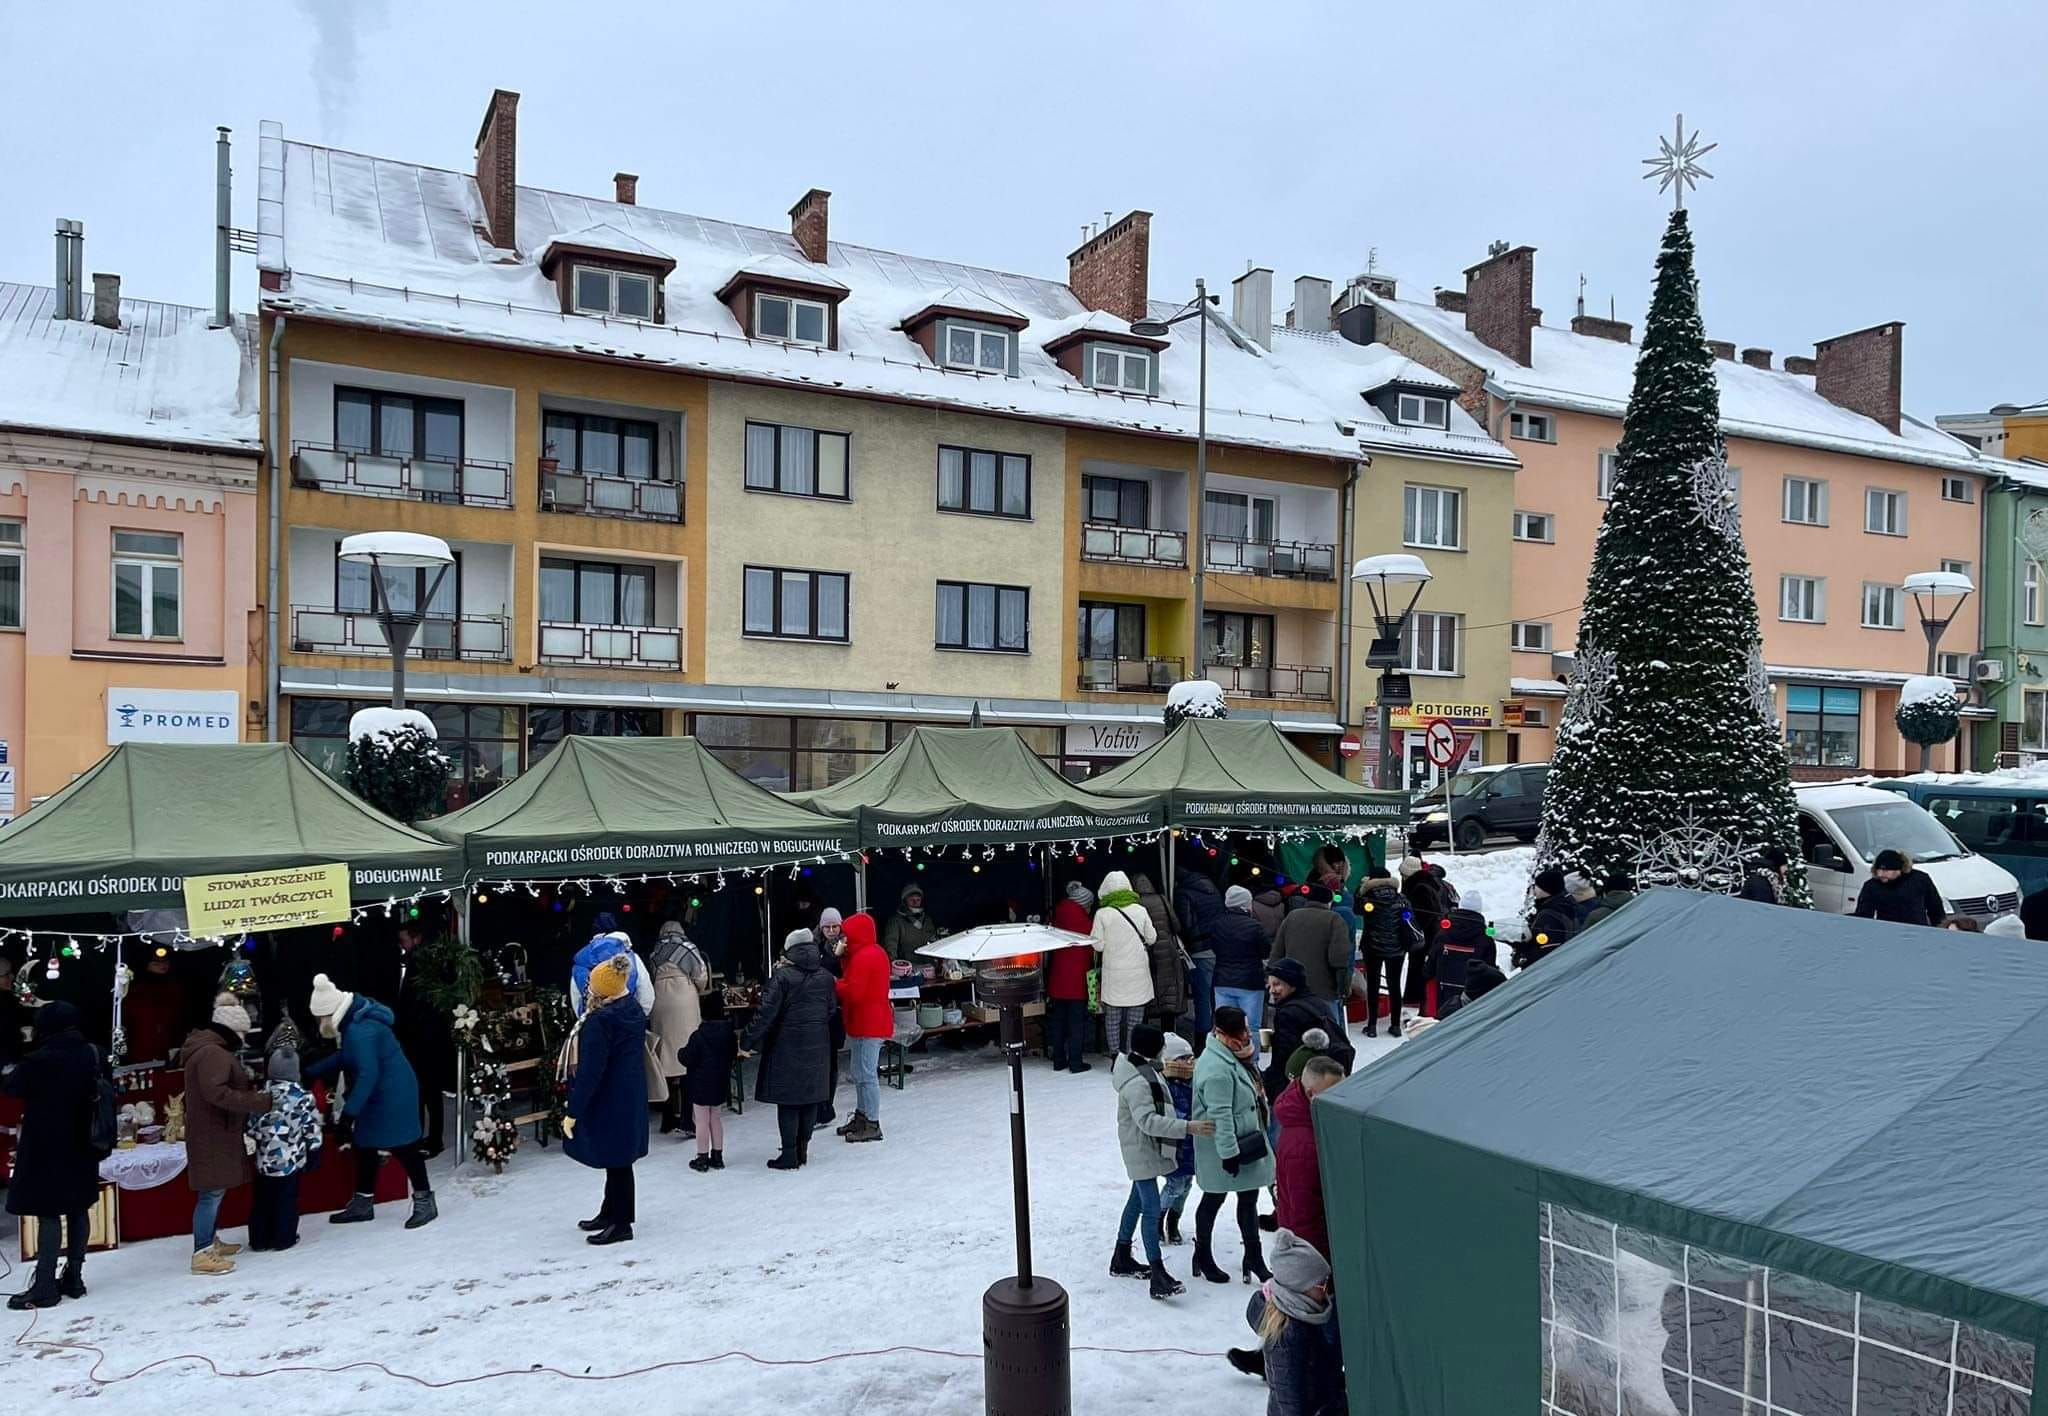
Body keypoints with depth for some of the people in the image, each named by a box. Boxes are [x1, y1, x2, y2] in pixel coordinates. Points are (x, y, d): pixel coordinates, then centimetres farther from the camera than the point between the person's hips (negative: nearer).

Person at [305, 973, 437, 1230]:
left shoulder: (359, 1031, -27)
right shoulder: (353, 1023, 6)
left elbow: (367, 1074, -32)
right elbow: (344, 1057, 22)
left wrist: (349, 1112, -30)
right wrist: (310, 1073, 20)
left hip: (392, 1096, -11)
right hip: (380, 1096, 11)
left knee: (402, 1147, -4)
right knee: (366, 1145, 17)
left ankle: (425, 1202, 5)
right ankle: (363, 1202, 29)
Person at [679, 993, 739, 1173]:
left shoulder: (698, 1036, -18)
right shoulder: (730, 1034, -1)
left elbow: (687, 1059, -16)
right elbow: (733, 1056, 9)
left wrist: (682, 1051, 4)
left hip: (701, 1086, -5)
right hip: (721, 1085, 5)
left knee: (702, 1122, 3)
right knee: (717, 1119, 16)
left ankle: (702, 1159, 8)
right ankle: (717, 1156, 21)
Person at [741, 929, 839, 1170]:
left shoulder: (783, 976, -13)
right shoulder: (826, 978, 3)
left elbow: (766, 1012, -15)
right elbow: (832, 1011, 8)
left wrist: (747, 1042, -10)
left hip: (787, 1045, -5)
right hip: (817, 1046, 5)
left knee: (787, 1100, 2)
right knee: (810, 1097, 13)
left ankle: (789, 1154, 4)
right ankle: (803, 1150, 21)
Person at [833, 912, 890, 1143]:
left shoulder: (863, 957, -19)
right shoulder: (876, 953, 15)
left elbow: (853, 993, -23)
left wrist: (835, 984, -6)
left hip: (867, 1024, -11)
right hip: (873, 1021, 11)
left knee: (866, 1074, -5)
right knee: (861, 1073, 19)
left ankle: (872, 1125, 0)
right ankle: (862, 1117, 29)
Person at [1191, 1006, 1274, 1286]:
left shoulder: (1232, 1055, 4)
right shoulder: (1217, 1069, -29)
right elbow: (1220, 1115, -28)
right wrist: (1229, 1152, -25)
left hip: (1247, 1142, 9)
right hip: (1224, 1150, -9)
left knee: (1249, 1198, 16)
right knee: (1214, 1200, 10)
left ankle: (1254, 1257, 28)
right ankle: (1203, 1256, 29)